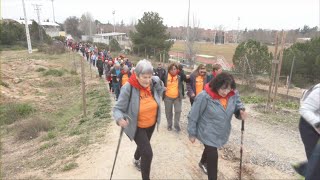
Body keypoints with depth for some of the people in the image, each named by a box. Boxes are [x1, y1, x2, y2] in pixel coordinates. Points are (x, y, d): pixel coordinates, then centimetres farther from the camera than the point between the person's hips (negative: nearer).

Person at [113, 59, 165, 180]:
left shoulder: (154, 83, -16)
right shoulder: (128, 88, -29)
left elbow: (160, 89, 10)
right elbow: (118, 108, -25)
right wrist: (119, 119, -43)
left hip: (151, 124, 6)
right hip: (137, 127, -5)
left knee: (144, 146, 30)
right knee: (148, 153, -9)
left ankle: (136, 160, 65)